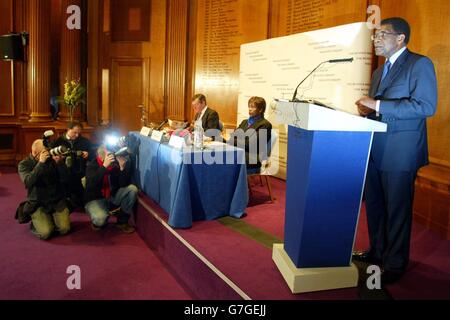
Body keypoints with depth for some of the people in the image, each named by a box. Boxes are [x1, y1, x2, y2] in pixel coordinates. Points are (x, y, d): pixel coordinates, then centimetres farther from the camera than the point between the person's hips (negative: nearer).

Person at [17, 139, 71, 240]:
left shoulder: (52, 160, 0)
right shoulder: (24, 164, -4)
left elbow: (64, 178, -6)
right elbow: (28, 182, -23)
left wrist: (60, 163, -22)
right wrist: (40, 163, -29)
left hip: (57, 201, 2)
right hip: (37, 204, -2)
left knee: (65, 229, -13)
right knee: (45, 233, -19)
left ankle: (51, 218, 18)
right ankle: (36, 222, 14)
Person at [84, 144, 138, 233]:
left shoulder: (116, 164, -5)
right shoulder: (92, 165, -13)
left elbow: (124, 185, -11)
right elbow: (91, 185, -32)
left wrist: (123, 167, -25)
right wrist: (104, 166, -38)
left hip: (112, 197, 5)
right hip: (96, 199, -5)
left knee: (132, 189, -16)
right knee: (101, 218, -36)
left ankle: (122, 221, -4)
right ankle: (98, 222, 6)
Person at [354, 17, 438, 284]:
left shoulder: (420, 64, -6)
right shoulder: (379, 71, 19)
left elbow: (426, 106, -19)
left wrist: (378, 105, -21)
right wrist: (367, 110, 1)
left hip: (400, 153, -8)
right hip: (376, 150, 8)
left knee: (397, 210, 3)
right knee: (374, 205, 16)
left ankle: (395, 265, 18)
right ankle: (377, 252, 33)